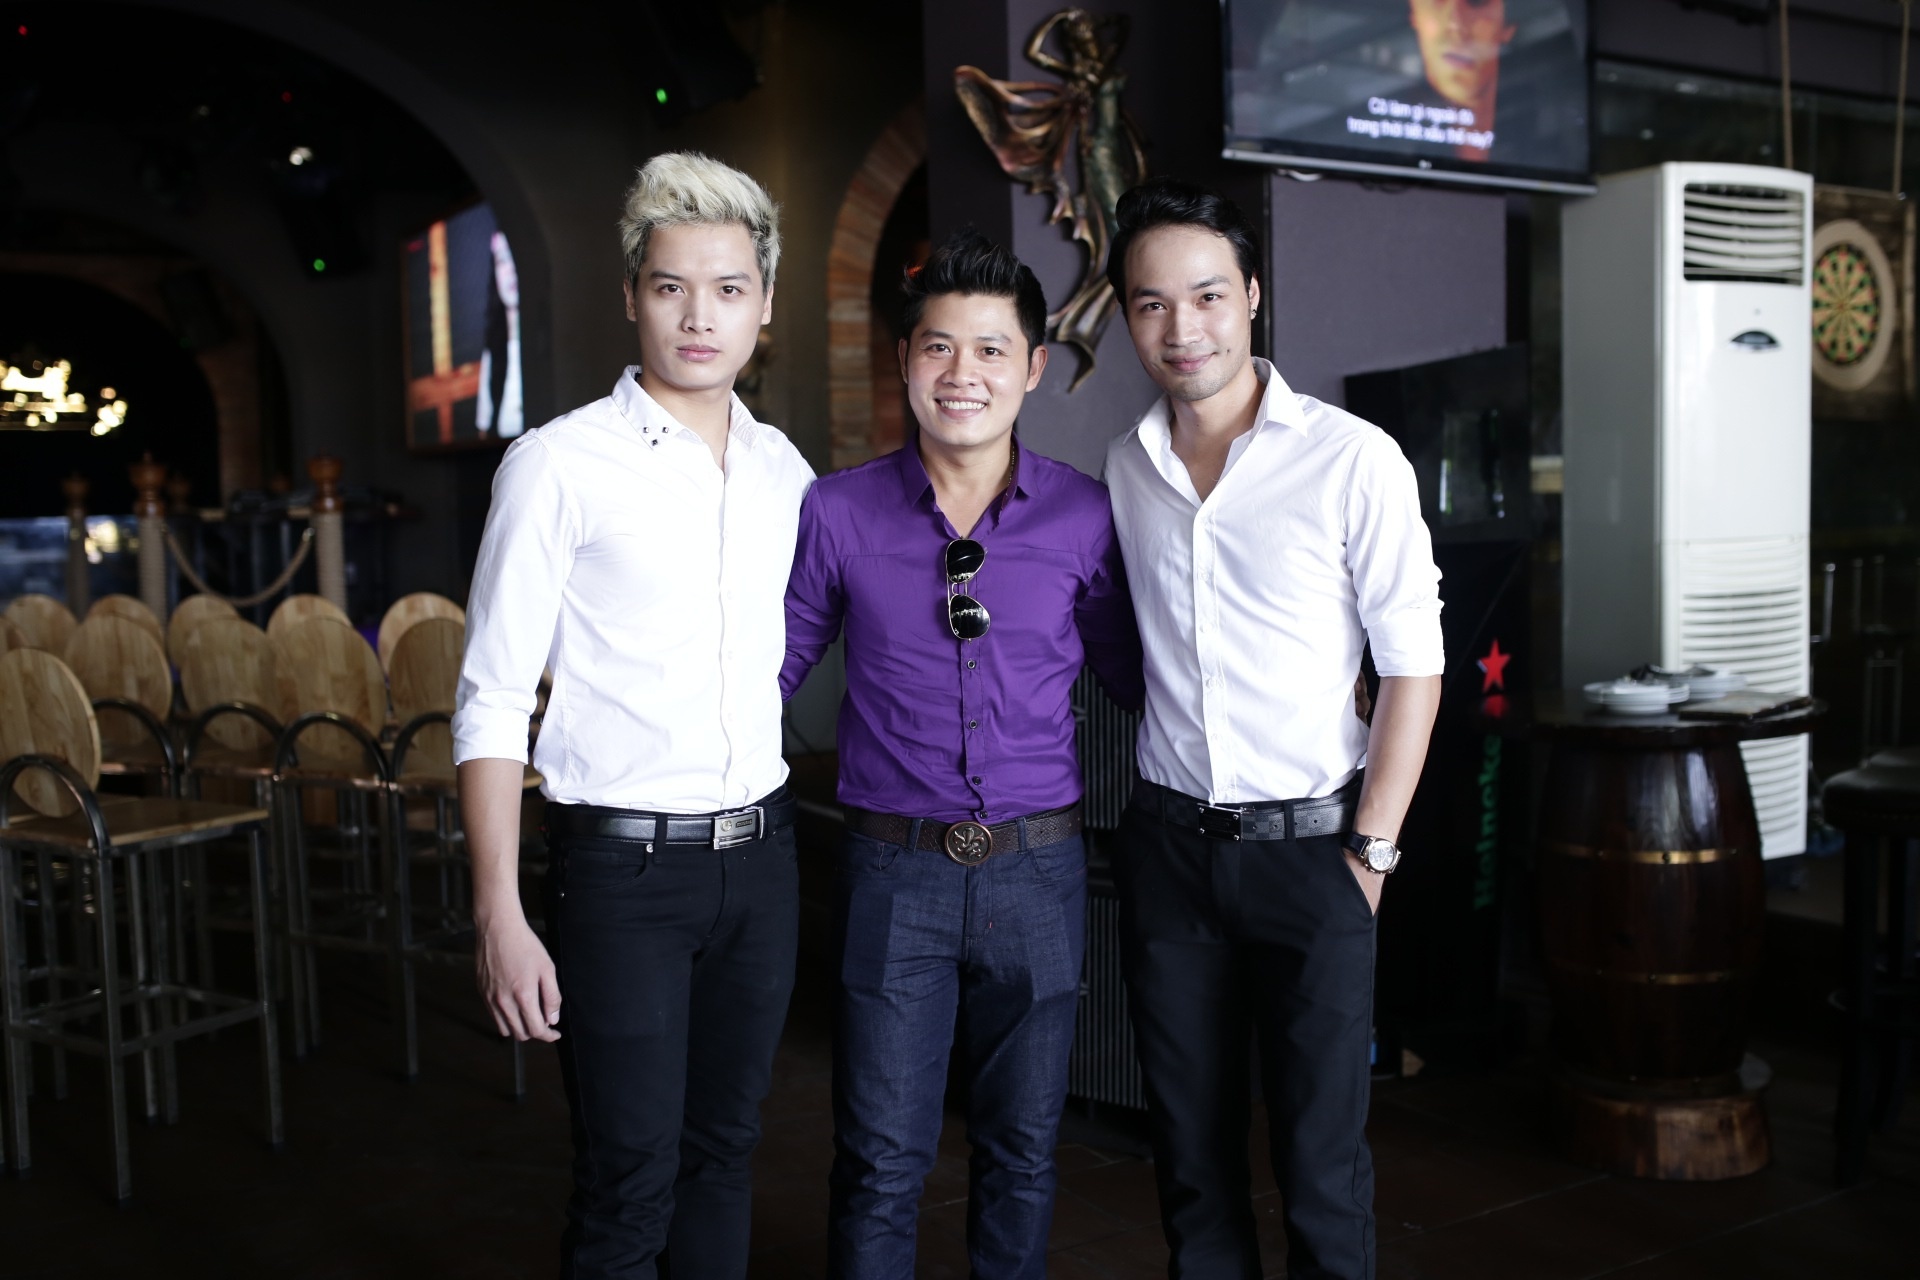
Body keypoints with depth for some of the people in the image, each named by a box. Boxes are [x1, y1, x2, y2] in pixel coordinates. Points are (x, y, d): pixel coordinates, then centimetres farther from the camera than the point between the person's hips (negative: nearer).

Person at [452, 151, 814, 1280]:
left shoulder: (783, 469, 8)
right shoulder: (559, 464, -8)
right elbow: (491, 703, -9)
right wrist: (501, 917, -14)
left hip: (760, 850, 5)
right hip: (624, 860, -5)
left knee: (724, 1151, 15)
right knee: (630, 1181, 0)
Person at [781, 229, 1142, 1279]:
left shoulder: (1084, 516, -1)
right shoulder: (838, 513, -3)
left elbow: (1130, 675, 10)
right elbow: (768, 670, 5)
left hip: (1037, 868, 1)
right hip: (893, 870, -1)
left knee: (1022, 1152, 16)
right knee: (881, 1163, 6)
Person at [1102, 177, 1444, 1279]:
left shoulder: (1354, 462, -9)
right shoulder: (1126, 468, 5)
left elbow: (1414, 664, -6)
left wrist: (1372, 852, -8)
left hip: (1309, 846, -4)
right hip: (1168, 845, 4)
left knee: (1322, 1164, 3)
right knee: (1192, 1153, 13)